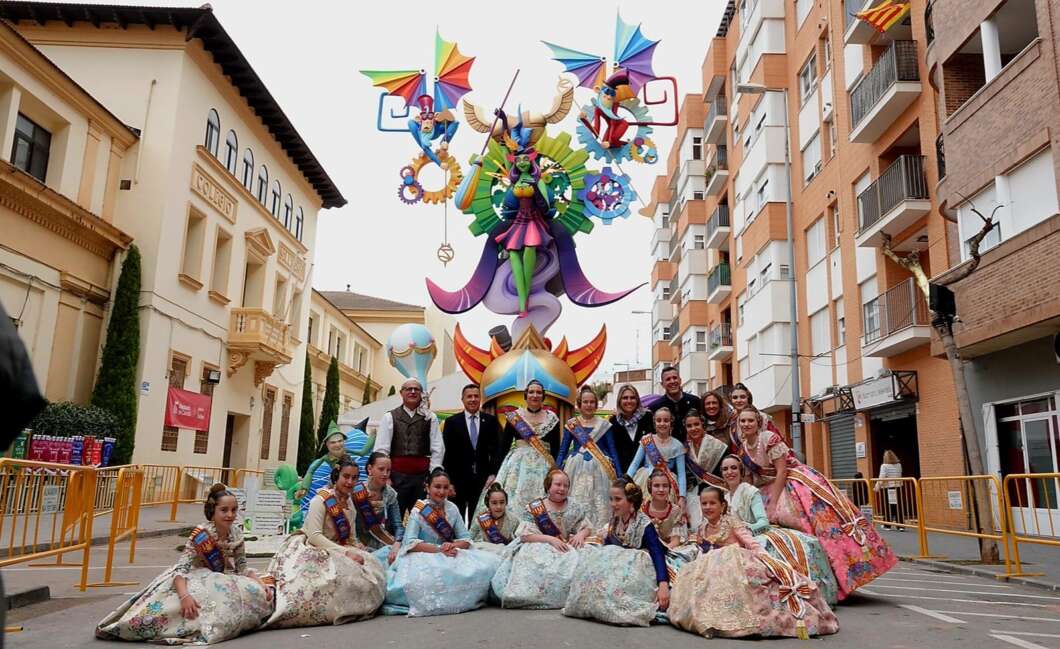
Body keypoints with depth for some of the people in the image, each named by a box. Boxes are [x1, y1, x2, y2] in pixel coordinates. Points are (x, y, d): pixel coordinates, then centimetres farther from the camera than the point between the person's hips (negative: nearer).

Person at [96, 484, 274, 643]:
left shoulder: (236, 534, -9)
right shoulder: (200, 535, -24)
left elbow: (242, 568, 0)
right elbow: (181, 568, -31)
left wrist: (262, 584, -15)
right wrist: (184, 596, -47)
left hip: (222, 581, 5)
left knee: (257, 593, -15)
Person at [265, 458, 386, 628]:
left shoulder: (349, 504, 11)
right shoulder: (321, 500, -11)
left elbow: (352, 539, 12)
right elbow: (314, 536, -20)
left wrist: (359, 552, -11)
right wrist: (345, 553, -26)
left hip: (335, 551, 7)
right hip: (309, 550, -7)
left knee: (371, 568, -13)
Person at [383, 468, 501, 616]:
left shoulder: (452, 509, 7)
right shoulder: (418, 511, -6)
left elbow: (466, 539, 4)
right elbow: (410, 543, -17)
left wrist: (454, 546, -20)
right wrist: (438, 549, -27)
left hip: (451, 557, 4)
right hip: (423, 557, -4)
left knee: (488, 562, -20)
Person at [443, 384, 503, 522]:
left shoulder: (491, 421, 6)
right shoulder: (452, 422, 2)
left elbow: (496, 449, 4)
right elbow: (447, 454, 0)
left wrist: (493, 474, -6)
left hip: (483, 479, 1)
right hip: (458, 479, -1)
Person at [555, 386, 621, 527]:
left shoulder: (604, 424, 4)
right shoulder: (571, 424, 5)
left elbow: (612, 451, 6)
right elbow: (562, 451, 8)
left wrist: (619, 476, 3)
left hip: (599, 470, 0)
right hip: (577, 471, 0)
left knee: (600, 507, -2)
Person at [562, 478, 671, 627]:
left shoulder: (644, 525, -15)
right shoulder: (614, 523, 4)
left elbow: (658, 555, -26)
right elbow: (608, 552, 9)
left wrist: (663, 585, -37)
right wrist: (606, 537, -11)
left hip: (638, 574, -6)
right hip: (618, 571, 6)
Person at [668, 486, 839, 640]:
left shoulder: (731, 521, -1)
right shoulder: (702, 529, 16)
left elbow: (750, 541, -12)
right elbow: (703, 553, 22)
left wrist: (765, 557, -26)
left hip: (737, 563, -5)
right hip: (715, 569, 5)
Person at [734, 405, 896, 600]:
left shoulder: (769, 438, -17)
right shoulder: (742, 448, 5)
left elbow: (781, 472, -19)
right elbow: (754, 477, 14)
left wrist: (772, 505, -20)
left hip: (796, 481, -7)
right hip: (772, 487, 7)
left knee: (822, 517, -19)